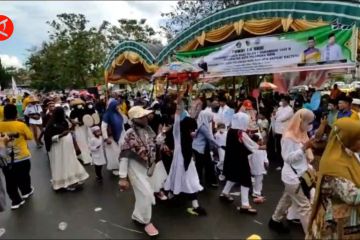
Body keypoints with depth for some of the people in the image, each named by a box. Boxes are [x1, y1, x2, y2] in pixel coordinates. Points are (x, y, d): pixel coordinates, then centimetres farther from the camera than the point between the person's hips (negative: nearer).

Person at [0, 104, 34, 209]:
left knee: (10, 181, 14)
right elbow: (30, 137, -6)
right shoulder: (21, 125, -18)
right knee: (23, 176, 22)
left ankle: (15, 201, 21)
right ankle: (26, 191, 43)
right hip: (22, 157, -1)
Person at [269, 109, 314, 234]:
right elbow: (287, 158, -21)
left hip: (299, 174, 9)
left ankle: (275, 221, 38)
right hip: (293, 176, -9)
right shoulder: (288, 136, -20)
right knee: (305, 206, -5)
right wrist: (304, 148, -26)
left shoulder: (301, 134, 6)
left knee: (287, 199, 21)